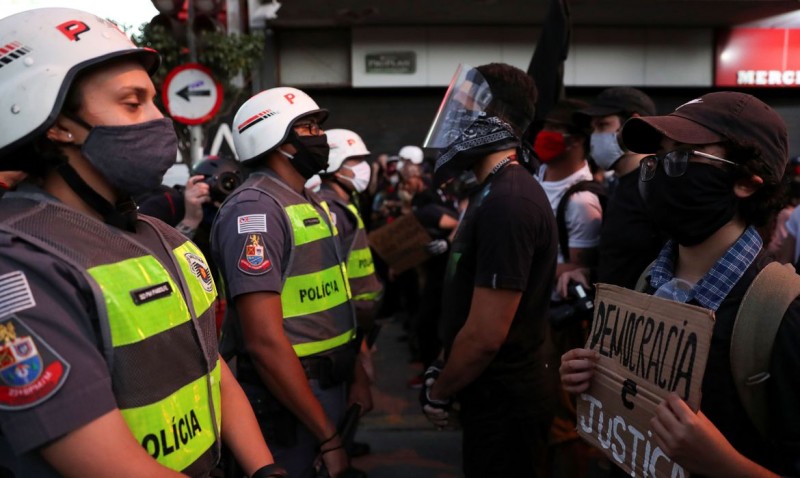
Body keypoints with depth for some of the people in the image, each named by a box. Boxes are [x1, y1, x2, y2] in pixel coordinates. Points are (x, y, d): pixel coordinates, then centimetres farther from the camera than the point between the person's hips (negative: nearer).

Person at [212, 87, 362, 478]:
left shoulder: (311, 203, 11)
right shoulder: (255, 208, -18)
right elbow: (265, 341, -24)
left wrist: (354, 373, 14)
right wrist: (327, 435, -21)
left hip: (328, 388, 9)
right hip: (287, 403, -8)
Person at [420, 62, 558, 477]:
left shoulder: (506, 203, -26)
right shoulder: (498, 192, 7)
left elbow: (485, 334, -27)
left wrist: (439, 392, -11)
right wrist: (445, 373, 15)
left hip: (504, 401, -9)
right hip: (496, 393, 9)